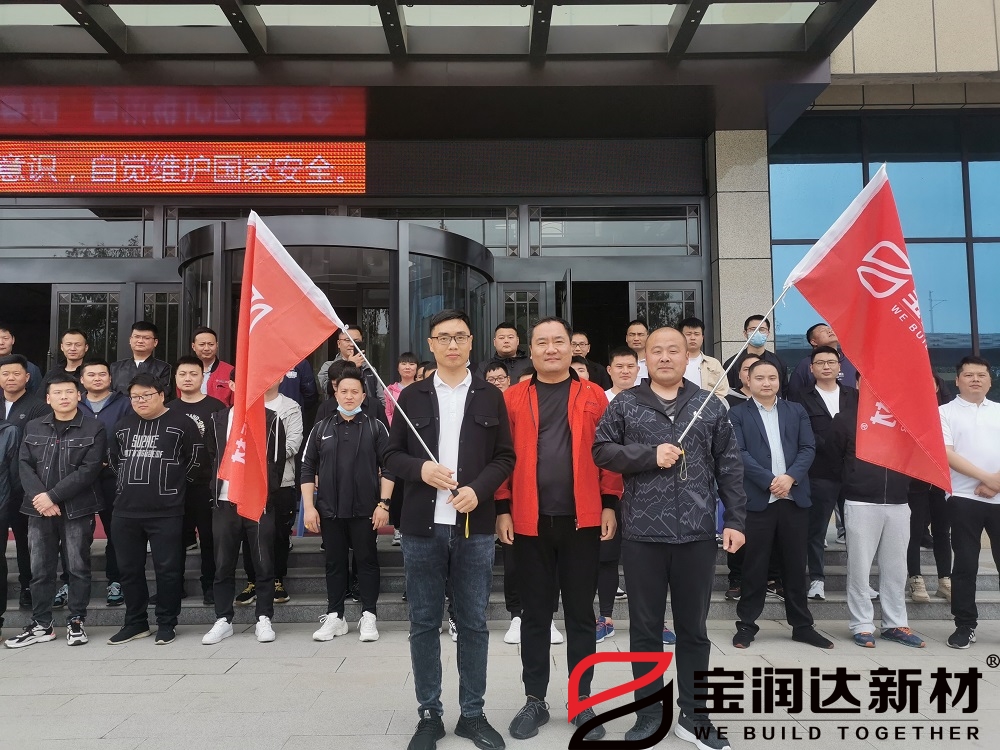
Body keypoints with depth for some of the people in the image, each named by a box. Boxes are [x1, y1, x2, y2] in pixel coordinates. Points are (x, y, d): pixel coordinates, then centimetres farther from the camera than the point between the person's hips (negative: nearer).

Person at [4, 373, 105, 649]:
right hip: (39, 510, 4)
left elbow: (89, 469, -11)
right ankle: (41, 625, 21)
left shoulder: (93, 429, -3)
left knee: (78, 567, 3)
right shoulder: (33, 428, 11)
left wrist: (53, 496, -15)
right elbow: (25, 465, 4)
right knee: (40, 570, 9)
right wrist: (39, 498, -11)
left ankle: (76, 622, 15)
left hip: (77, 510, -3)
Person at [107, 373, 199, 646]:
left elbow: (194, 461, -1)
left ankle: (166, 623, 14)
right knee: (129, 569, 12)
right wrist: (131, 483, 16)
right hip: (125, 512, 5)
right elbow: (115, 460, 25)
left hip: (166, 512, -5)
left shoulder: (181, 424, -5)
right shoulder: (123, 426, 12)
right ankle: (135, 623, 25)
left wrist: (172, 484, 4)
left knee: (167, 569, 1)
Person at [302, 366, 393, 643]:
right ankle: (334, 616, 21)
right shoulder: (322, 429, 8)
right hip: (329, 510, 2)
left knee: (367, 560, 5)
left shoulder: (375, 427, 1)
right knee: (335, 562, 10)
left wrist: (384, 503, -9)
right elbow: (308, 468, 7)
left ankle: (369, 616, 14)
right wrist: (309, 506, -1)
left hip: (366, 510, -2)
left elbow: (388, 467, -2)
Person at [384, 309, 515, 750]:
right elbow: (391, 456, 6)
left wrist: (479, 489, -13)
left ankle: (473, 713, 23)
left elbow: (505, 457, 4)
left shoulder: (490, 397, 6)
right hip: (422, 527, 1)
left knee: (473, 624, 8)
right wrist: (419, 469, -14)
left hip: (474, 526, 0)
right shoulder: (411, 396, 6)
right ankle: (429, 714, 22)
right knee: (424, 624, 8)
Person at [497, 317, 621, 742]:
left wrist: (610, 504, -3)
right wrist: (503, 510, -3)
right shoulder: (513, 398, 4)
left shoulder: (593, 396, 4)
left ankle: (582, 702, 23)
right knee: (534, 613, 10)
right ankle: (535, 700, 23)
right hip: (529, 522, 0)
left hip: (582, 521, 0)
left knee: (580, 613, 10)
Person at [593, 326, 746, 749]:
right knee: (645, 628, 10)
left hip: (697, 534, 1)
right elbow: (601, 450, -2)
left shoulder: (710, 406, 7)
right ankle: (648, 713, 24)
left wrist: (735, 520, 2)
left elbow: (729, 466, 6)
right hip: (641, 534, -1)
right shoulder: (624, 404, 4)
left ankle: (693, 715, 27)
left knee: (693, 629, 12)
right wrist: (650, 455, -13)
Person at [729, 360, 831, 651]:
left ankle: (802, 625, 21)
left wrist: (790, 477, -12)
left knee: (796, 565, 10)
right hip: (757, 499, -3)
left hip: (794, 498, 3)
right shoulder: (738, 413, 3)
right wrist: (769, 480, -16)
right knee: (755, 566, 3)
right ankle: (747, 624, 13)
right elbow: (739, 453, -7)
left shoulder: (796, 411, 13)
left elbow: (808, 448, 4)